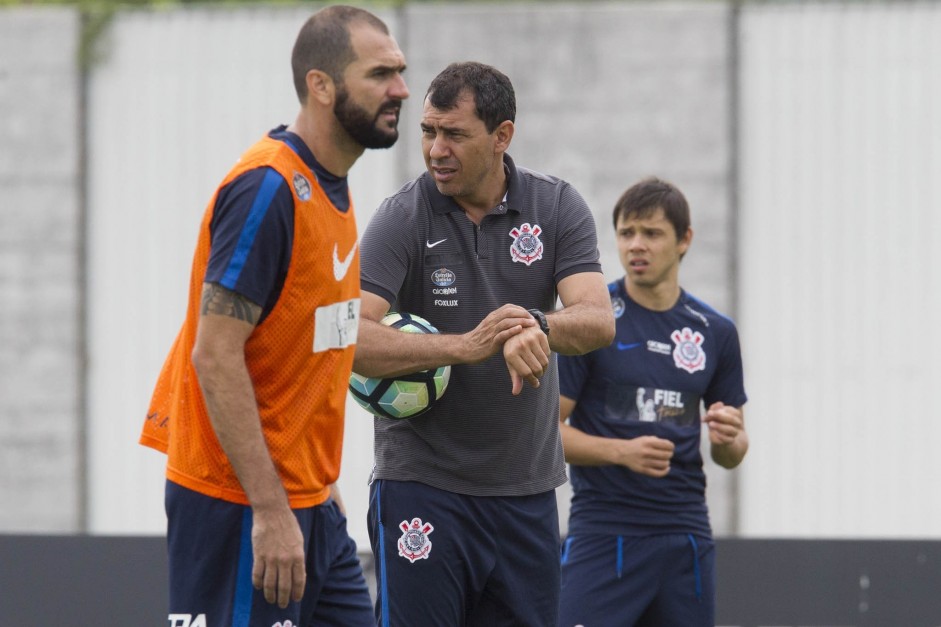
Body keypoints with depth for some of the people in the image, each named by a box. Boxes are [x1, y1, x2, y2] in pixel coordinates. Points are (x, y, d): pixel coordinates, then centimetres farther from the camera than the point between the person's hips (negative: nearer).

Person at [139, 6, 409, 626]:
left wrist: (319, 483, 14)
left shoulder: (332, 188, 12)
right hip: (241, 507, -9)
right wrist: (271, 511, -23)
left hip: (309, 505, 9)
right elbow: (216, 357, -21)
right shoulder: (267, 189, -17)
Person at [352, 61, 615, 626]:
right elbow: (349, 337, -20)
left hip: (527, 489, 3)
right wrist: (466, 346, -33)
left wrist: (537, 326, -35)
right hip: (422, 481, -3)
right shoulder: (403, 219, -7)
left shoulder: (557, 208, 1)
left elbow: (598, 321, -12)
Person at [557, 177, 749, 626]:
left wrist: (728, 438, -8)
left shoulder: (715, 332, 9)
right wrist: (622, 451, -19)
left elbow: (731, 454, 16)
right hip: (604, 534, -4)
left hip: (686, 535, 4)